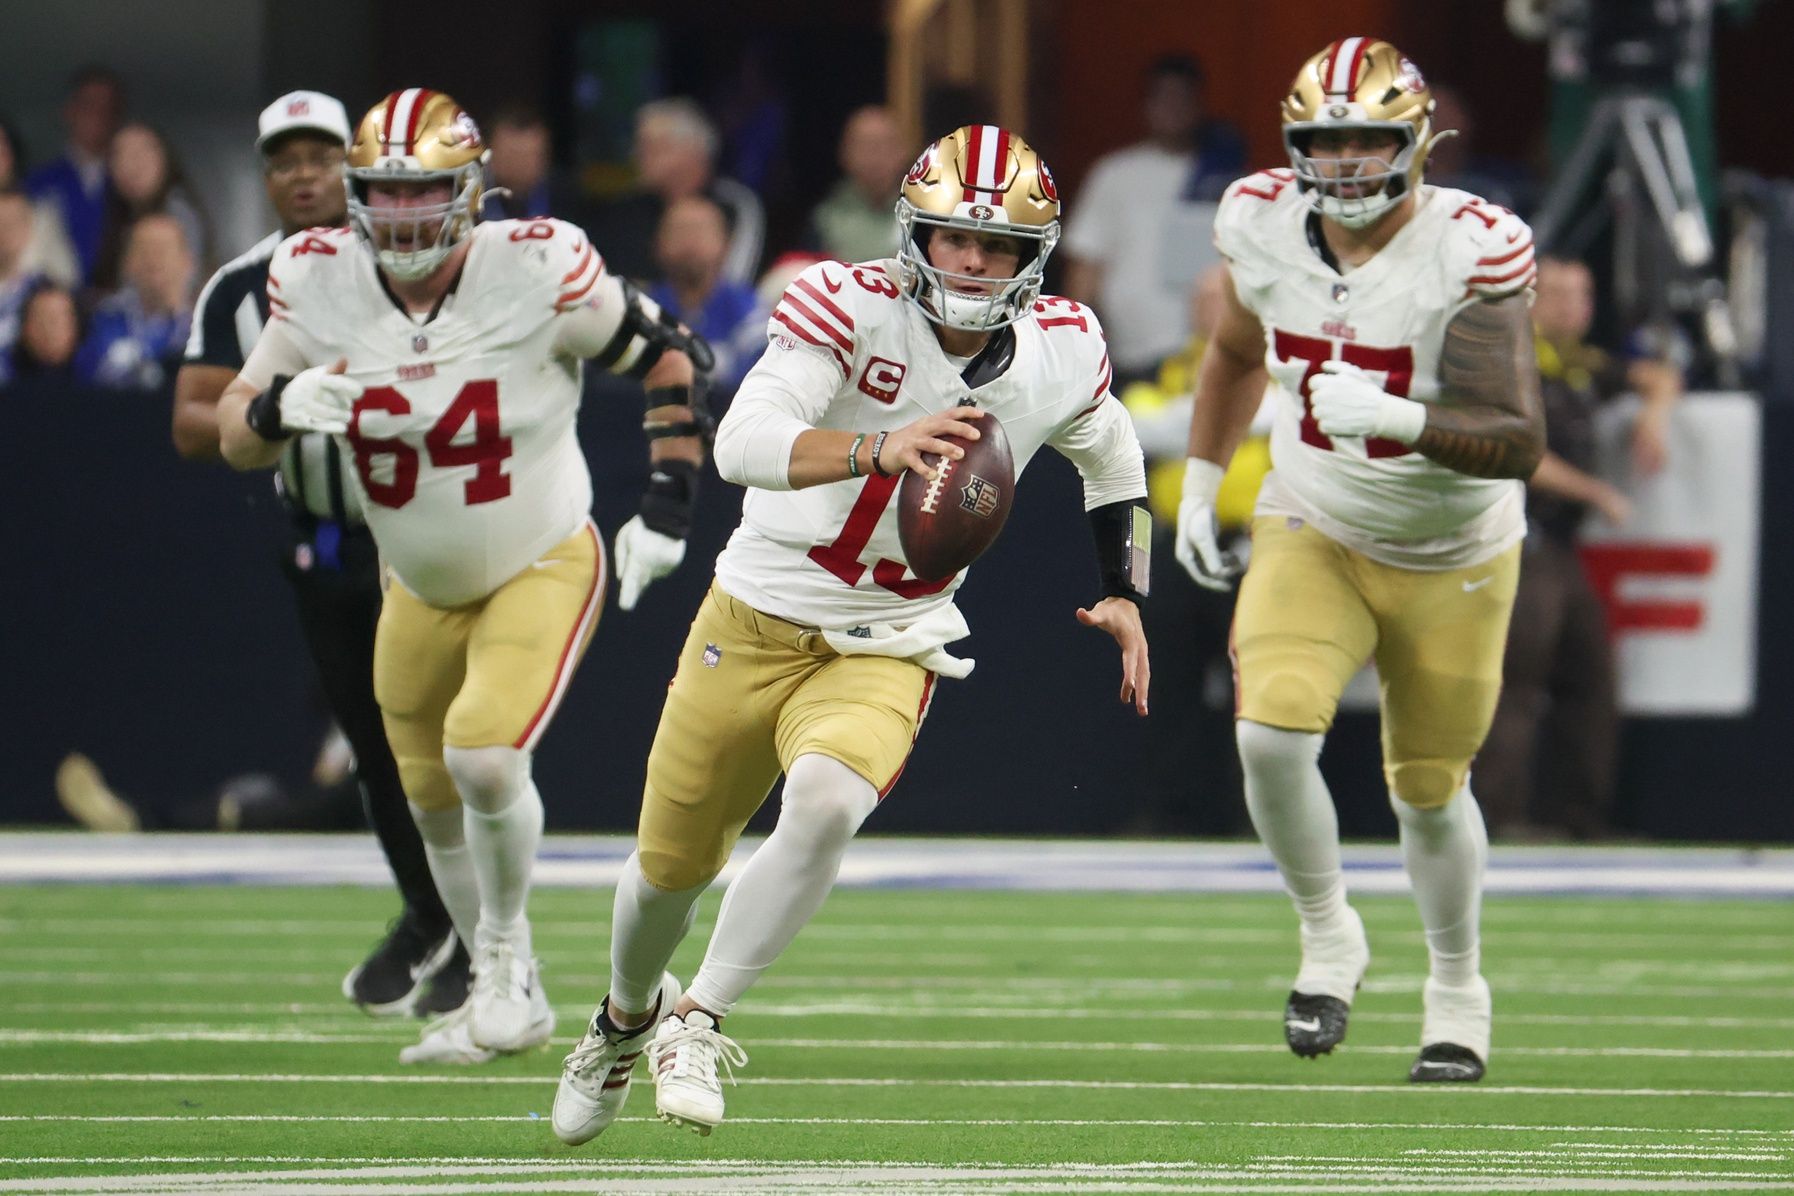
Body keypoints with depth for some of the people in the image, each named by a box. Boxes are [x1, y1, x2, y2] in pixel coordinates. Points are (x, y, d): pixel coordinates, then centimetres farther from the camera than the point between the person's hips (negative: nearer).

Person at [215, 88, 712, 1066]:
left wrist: (667, 504, -12)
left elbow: (667, 356, -8)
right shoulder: (316, 281, -15)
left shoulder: (538, 271, -24)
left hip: (541, 569, -4)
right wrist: (277, 407, -29)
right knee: (434, 802, 13)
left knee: (484, 754, -24)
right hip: (421, 592, 4)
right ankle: (505, 995, 36)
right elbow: (234, 438, -6)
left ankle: (507, 954, 2)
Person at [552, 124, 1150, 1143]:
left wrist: (1125, 596, 10)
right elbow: (743, 444, -34)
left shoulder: (1062, 352, -6)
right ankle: (628, 1016, 46)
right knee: (673, 864, 12)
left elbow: (1112, 457, 18)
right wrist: (878, 448, -49)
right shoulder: (851, 307, -20)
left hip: (886, 653, 1)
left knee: (827, 804, -31)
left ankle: (699, 1023, -14)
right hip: (758, 624, -1)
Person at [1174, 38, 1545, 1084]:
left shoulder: (1470, 253, -25)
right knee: (1272, 730, -21)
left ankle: (1458, 989, 36)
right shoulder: (1265, 227, -11)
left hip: (1451, 559, -2)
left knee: (1428, 789, 10)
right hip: (1313, 533, 2)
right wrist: (1199, 484, 12)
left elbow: (1519, 442, -31)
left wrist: (1392, 417, -44)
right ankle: (1328, 936, 4)